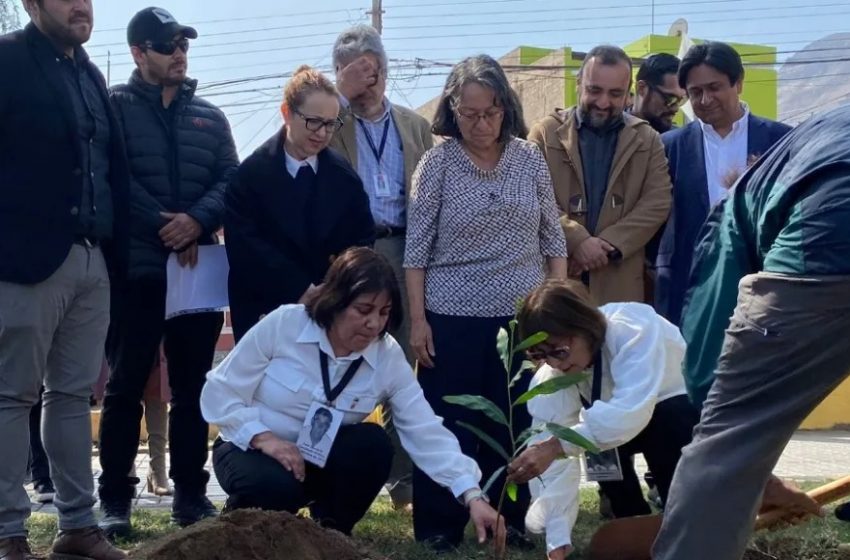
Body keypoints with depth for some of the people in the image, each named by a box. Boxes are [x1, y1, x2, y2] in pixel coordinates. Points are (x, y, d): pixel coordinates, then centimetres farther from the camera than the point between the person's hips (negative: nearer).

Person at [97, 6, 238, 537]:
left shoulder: (210, 116, 14)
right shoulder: (115, 106, 2)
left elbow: (231, 180, 4)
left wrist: (197, 221, -14)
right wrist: (165, 225, -15)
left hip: (199, 270, 4)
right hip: (136, 270, -4)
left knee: (193, 388, 8)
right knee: (126, 387, 0)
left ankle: (191, 493, 16)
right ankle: (116, 499, 6)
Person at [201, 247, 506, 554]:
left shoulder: (388, 358, -13)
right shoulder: (283, 324, -19)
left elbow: (427, 433, -19)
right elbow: (218, 392, -13)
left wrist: (473, 496, -30)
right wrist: (263, 437, -27)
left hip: (320, 459, 3)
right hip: (250, 448, -3)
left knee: (373, 442, -27)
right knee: (276, 486, -36)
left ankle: (333, 531, -1)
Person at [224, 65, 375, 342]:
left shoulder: (346, 177, 6)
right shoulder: (250, 175, -4)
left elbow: (363, 239, 6)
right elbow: (246, 248, -11)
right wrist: (302, 290, -17)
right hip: (265, 312, -2)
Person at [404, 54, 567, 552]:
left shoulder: (530, 158, 2)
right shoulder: (438, 163, -5)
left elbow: (553, 238, 7)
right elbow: (417, 247, -4)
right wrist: (418, 319, -7)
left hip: (523, 315, 2)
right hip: (452, 317, -2)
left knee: (515, 424, 9)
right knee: (448, 426, 3)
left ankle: (510, 521, 22)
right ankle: (440, 527, 15)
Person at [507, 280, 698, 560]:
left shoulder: (633, 331, -38)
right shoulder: (548, 378, -23)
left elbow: (633, 411, -51)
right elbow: (553, 463, -26)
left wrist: (557, 446, -56)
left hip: (690, 407, -4)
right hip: (634, 426, 4)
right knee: (597, 435, -25)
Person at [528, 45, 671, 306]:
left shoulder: (648, 140, 9)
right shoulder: (546, 133, 4)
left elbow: (657, 203, 0)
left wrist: (608, 244, -13)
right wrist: (577, 240, -18)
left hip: (619, 284, 1)